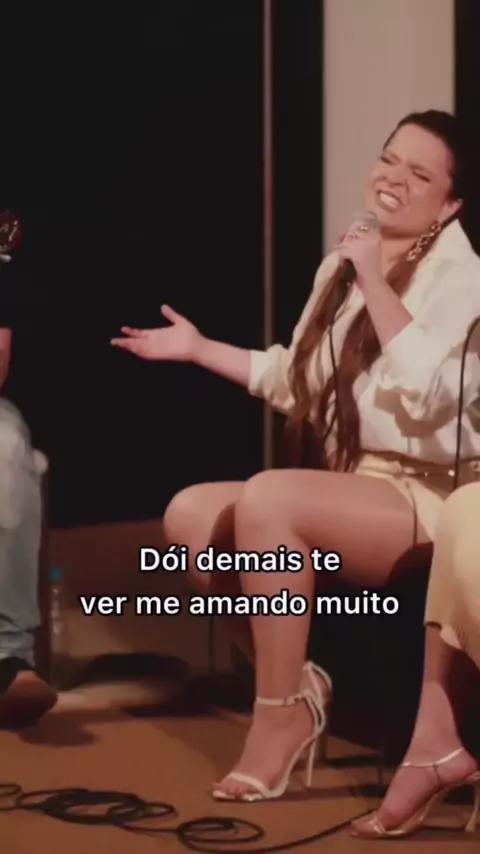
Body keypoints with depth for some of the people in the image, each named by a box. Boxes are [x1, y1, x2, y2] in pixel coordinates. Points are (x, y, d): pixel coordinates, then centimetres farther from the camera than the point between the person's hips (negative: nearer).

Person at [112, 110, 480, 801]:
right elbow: (296, 380, 24)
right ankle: (296, 684, -1)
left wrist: (374, 280, -22)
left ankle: (281, 716, -19)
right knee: (190, 515, -12)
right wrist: (198, 348, 19)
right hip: (344, 496, 8)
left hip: (423, 498, -8)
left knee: (266, 498, -32)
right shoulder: (342, 263, 16)